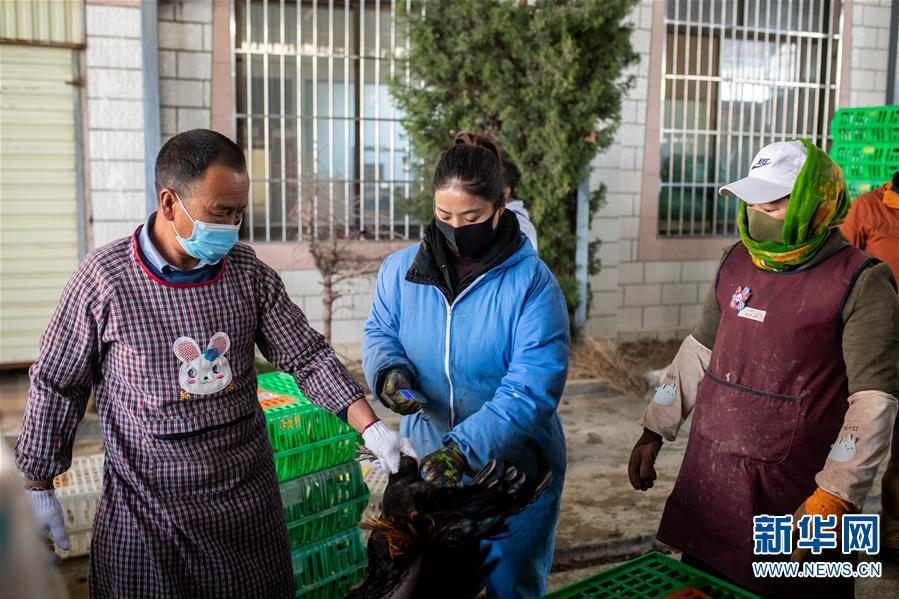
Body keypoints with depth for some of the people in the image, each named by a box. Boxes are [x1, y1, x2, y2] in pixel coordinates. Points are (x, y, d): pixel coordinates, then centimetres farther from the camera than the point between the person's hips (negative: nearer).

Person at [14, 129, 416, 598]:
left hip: (248, 500, 3)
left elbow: (307, 357, -1)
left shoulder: (249, 273, -3)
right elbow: (56, 386, -1)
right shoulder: (105, 278, -11)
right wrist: (38, 488, 4)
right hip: (145, 512, -2)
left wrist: (370, 427, -13)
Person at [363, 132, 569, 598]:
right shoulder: (401, 269, -5)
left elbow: (533, 385, -24)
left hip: (511, 468, -3)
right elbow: (379, 332, 8)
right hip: (426, 460, 4)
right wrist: (389, 370, -16)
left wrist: (466, 447, -34)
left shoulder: (531, 283, -18)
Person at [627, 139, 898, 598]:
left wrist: (833, 500, -22)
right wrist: (654, 432, 13)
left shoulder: (860, 285, -12)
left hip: (789, 495, -5)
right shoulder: (736, 263, 6)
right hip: (706, 479, 5)